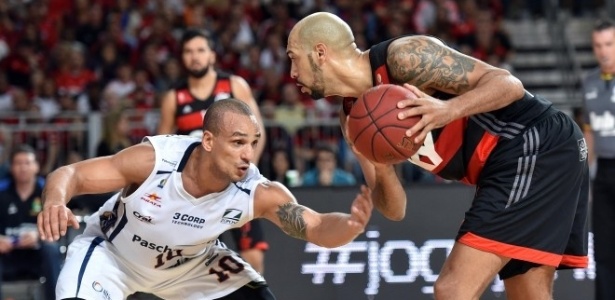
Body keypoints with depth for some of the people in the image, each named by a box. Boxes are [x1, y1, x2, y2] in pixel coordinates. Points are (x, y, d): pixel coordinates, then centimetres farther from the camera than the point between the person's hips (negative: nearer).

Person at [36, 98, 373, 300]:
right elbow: (69, 174, -31)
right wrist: (54, 202, -55)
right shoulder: (154, 159, -36)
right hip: (112, 250, -3)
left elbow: (317, 227, -33)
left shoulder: (258, 193, -29)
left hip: (191, 261, 4)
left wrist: (351, 225, -57)